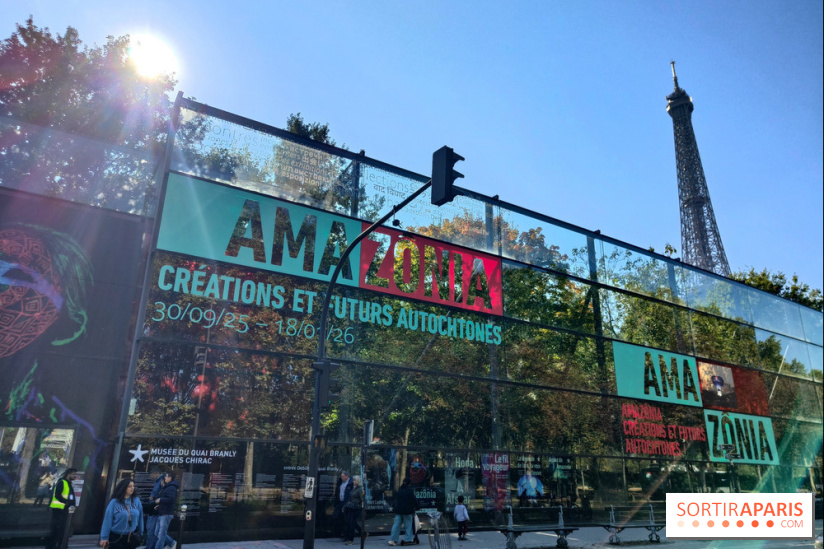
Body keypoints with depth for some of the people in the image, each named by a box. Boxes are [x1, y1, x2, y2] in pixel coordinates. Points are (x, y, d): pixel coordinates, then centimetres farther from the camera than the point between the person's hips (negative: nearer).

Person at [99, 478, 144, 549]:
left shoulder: (137, 501, -2)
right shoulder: (114, 502, -11)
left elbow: (140, 518, 4)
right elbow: (107, 520, -10)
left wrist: (140, 534, 8)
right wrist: (104, 537, -11)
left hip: (132, 537, 3)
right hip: (116, 537, -3)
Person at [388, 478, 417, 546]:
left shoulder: (399, 489, 9)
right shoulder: (409, 489, -9)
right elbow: (414, 499, -9)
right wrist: (416, 507, 3)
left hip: (398, 510, 5)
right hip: (407, 510, -5)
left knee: (396, 524, 6)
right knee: (408, 524, 4)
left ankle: (393, 539, 3)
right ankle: (408, 539, 6)